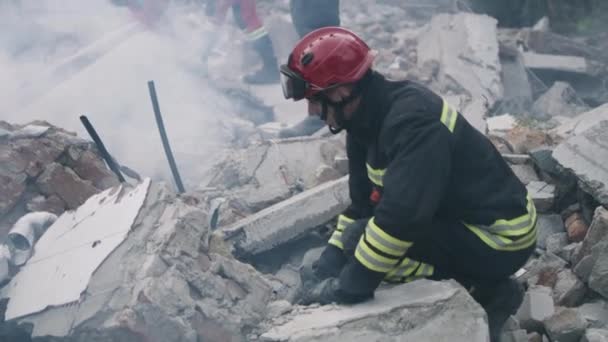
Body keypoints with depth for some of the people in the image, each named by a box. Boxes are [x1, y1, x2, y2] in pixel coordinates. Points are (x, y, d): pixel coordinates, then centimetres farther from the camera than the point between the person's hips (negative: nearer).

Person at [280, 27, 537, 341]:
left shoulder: (412, 120, -27)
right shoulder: (370, 118, 1)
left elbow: (400, 216, -33)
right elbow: (362, 203, 8)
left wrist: (348, 287, -25)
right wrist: (326, 266, -1)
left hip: (499, 238, -9)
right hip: (462, 218, 9)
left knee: (362, 240, -18)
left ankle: (484, 292, -6)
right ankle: (474, 280, 9)